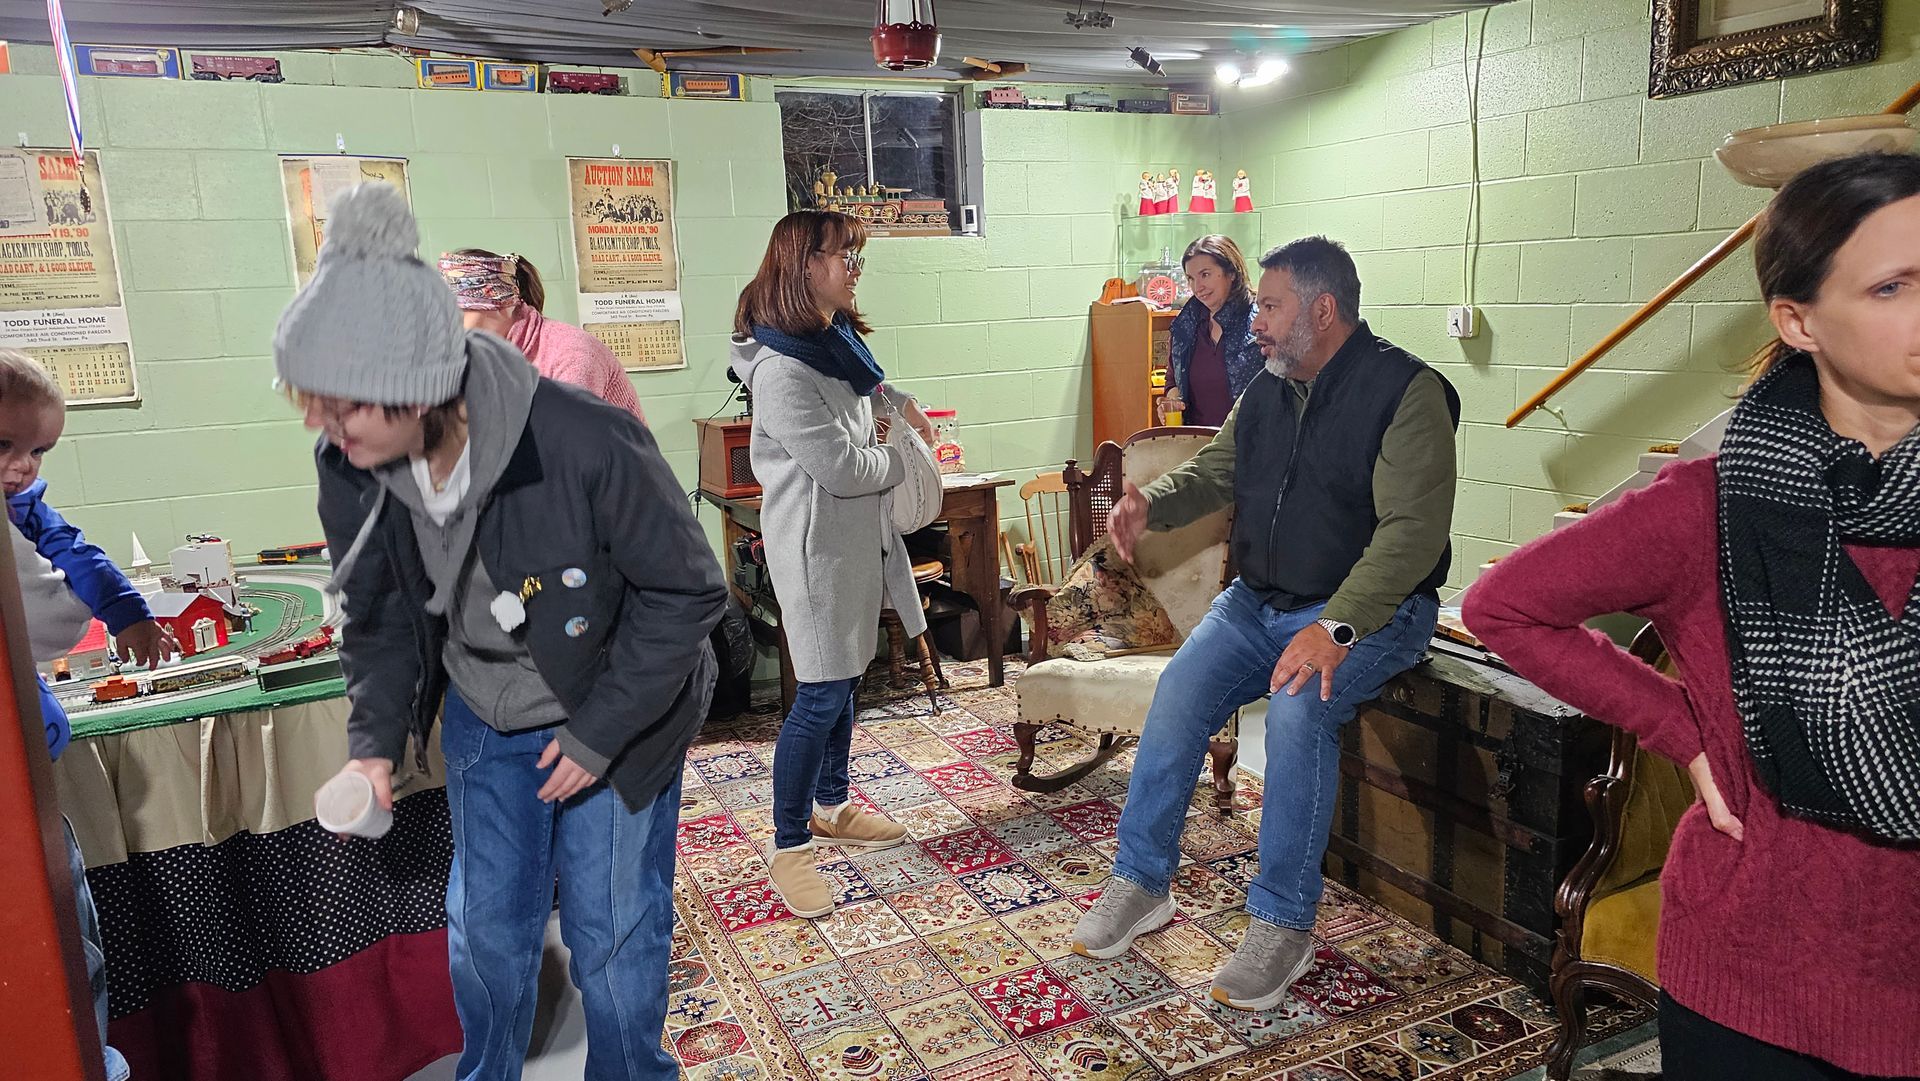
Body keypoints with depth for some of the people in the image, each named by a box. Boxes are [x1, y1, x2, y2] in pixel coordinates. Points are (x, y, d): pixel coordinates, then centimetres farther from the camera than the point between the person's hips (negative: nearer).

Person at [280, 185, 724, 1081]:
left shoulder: (587, 447, -33)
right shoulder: (349, 470, -15)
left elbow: (685, 593, -21)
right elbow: (380, 615, 2)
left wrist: (599, 733, -18)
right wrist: (374, 738, -10)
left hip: (612, 723, -4)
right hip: (483, 726, 5)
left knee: (613, 939, 7)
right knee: (483, 926, 17)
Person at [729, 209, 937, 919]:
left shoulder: (837, 336, 7)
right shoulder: (781, 369, -23)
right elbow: (842, 467, -23)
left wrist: (897, 402, 9)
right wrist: (904, 460, -4)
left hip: (858, 534, 10)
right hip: (817, 542, -9)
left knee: (844, 677, 18)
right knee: (822, 694, -5)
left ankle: (831, 809, 35)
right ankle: (789, 846, 11)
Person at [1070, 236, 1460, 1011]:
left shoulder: (1407, 392, -14)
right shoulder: (1268, 391, 10)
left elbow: (1412, 530, -23)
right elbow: (1214, 470, 14)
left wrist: (1336, 628, -34)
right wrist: (1150, 504, -9)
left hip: (1368, 610, -6)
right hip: (1259, 600, 6)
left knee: (1297, 710, -31)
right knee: (1177, 693, -15)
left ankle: (1282, 926, -16)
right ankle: (1139, 885, 0)